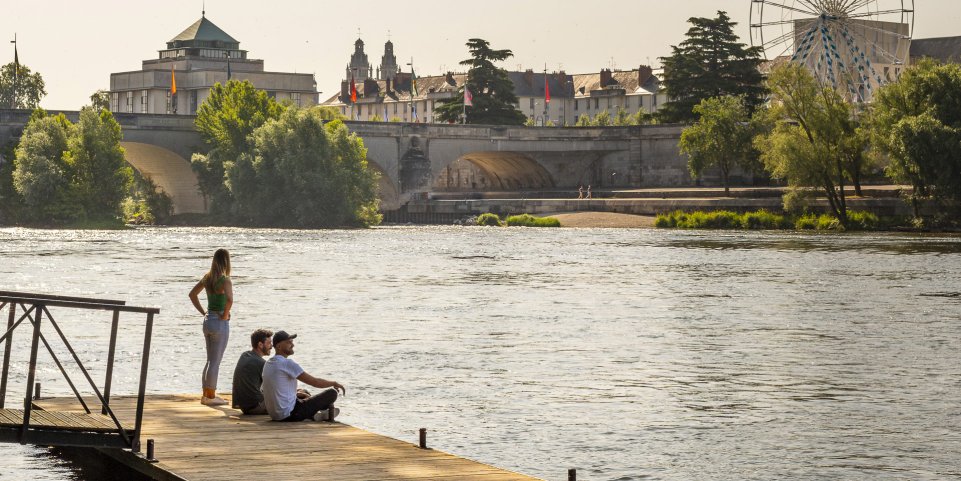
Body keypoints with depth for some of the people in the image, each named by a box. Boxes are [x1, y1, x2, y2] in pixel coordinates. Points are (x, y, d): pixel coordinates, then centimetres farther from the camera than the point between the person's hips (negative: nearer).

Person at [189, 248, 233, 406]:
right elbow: (229, 299, -33)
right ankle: (210, 396, 5)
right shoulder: (225, 280, -16)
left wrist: (203, 312, 14)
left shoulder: (207, 277, 6)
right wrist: (225, 315, -17)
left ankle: (206, 395, 22)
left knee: (210, 360, 17)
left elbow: (192, 294, 16)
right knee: (215, 361, 0)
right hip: (220, 322, -7)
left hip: (208, 320, 7)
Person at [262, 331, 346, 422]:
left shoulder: (268, 364, 11)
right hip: (289, 414, -9)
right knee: (332, 393, -6)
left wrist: (297, 393, 26)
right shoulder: (287, 363, -16)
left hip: (275, 415, 9)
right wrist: (334, 383, 3)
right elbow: (314, 382, -12)